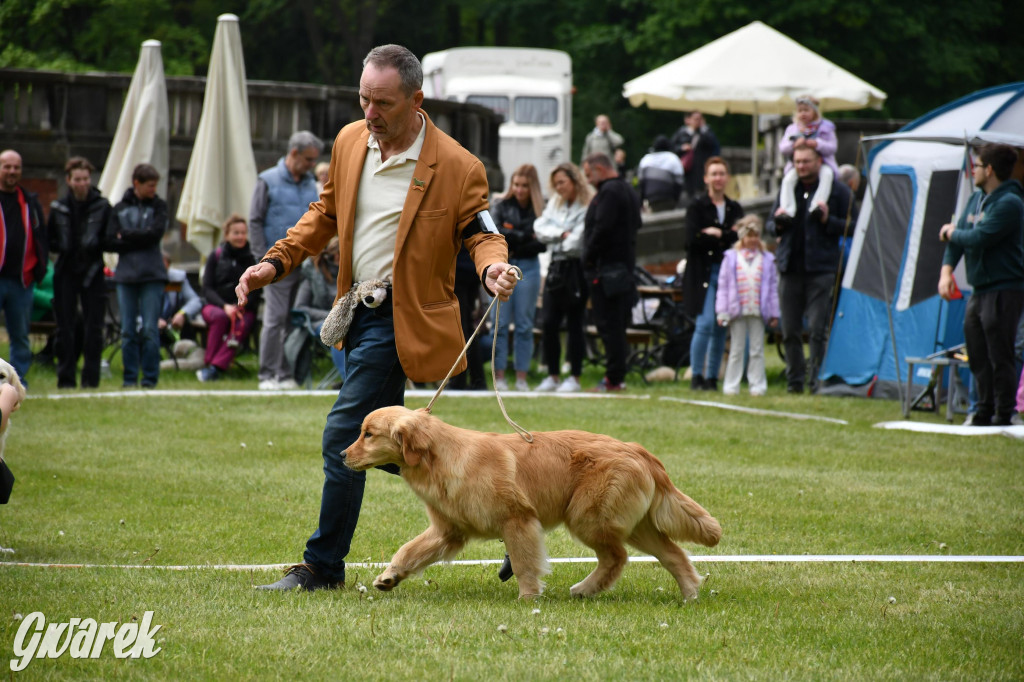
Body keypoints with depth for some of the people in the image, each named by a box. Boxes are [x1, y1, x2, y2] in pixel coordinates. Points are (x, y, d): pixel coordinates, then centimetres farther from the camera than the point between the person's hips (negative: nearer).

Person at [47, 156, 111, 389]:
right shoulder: (58, 208, 6)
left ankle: (91, 377, 2)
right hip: (65, 273, 2)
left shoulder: (102, 206, 0)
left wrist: (94, 244, -16)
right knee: (65, 328, 2)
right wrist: (63, 247, -8)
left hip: (92, 273, -2)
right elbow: (49, 241, 12)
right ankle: (66, 377, 8)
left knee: (93, 328, -3)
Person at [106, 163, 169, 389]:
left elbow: (155, 233, -9)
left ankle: (150, 377, 1)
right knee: (128, 330, 3)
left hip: (152, 276, -1)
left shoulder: (158, 206, 6)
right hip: (126, 276, 1)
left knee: (150, 329, -5)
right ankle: (130, 376, 10)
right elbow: (110, 242, -1)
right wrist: (140, 240, -9)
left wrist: (126, 236, -3)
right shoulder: (119, 208, 8)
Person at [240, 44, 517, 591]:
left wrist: (493, 265, -29)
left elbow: (480, 232, -6)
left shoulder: (457, 167, -13)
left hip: (402, 318, -7)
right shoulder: (349, 141, 6)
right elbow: (325, 214, 17)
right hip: (358, 312, 7)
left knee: (342, 437, -10)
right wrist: (276, 262, 6)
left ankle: (323, 565, 1)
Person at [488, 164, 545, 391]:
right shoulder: (502, 206, 7)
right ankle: (499, 376, 1)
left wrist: (516, 249, -12)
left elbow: (542, 243, -3)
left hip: (528, 268, 0)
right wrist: (526, 237, -10)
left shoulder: (540, 209, 3)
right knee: (500, 323, -2)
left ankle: (521, 378, 7)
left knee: (525, 325, 3)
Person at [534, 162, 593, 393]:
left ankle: (574, 377, 6)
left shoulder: (588, 207, -12)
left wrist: (555, 239, 0)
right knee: (549, 323, 4)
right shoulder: (554, 203, 13)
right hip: (556, 267, 7)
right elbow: (540, 228, 3)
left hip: (576, 268, -7)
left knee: (574, 324, -1)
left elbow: (577, 242, -17)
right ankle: (552, 376, 11)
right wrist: (561, 234, -11)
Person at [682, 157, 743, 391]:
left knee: (721, 329, 2)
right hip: (704, 273, -4)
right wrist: (727, 238, -6)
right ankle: (696, 376, -7)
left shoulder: (735, 209, 14)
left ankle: (712, 378, 9)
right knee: (705, 323, -15)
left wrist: (716, 235, -7)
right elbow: (690, 240, -11)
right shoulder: (697, 206, 0)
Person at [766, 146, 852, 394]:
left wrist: (828, 220, -16)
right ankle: (794, 380, 15)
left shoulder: (837, 190, 1)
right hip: (790, 268, 5)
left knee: (818, 329, -8)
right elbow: (770, 225, 21)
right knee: (789, 330, 6)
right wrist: (778, 225, -1)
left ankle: (817, 379, -2)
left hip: (821, 269, -5)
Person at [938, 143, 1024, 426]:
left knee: (999, 358, -7)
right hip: (980, 290, 9)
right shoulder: (977, 199, 15)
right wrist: (946, 270, -3)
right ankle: (984, 414, 19)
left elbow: (979, 238, -23)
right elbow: (958, 237, 13)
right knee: (978, 358, 12)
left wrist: (951, 233, -5)